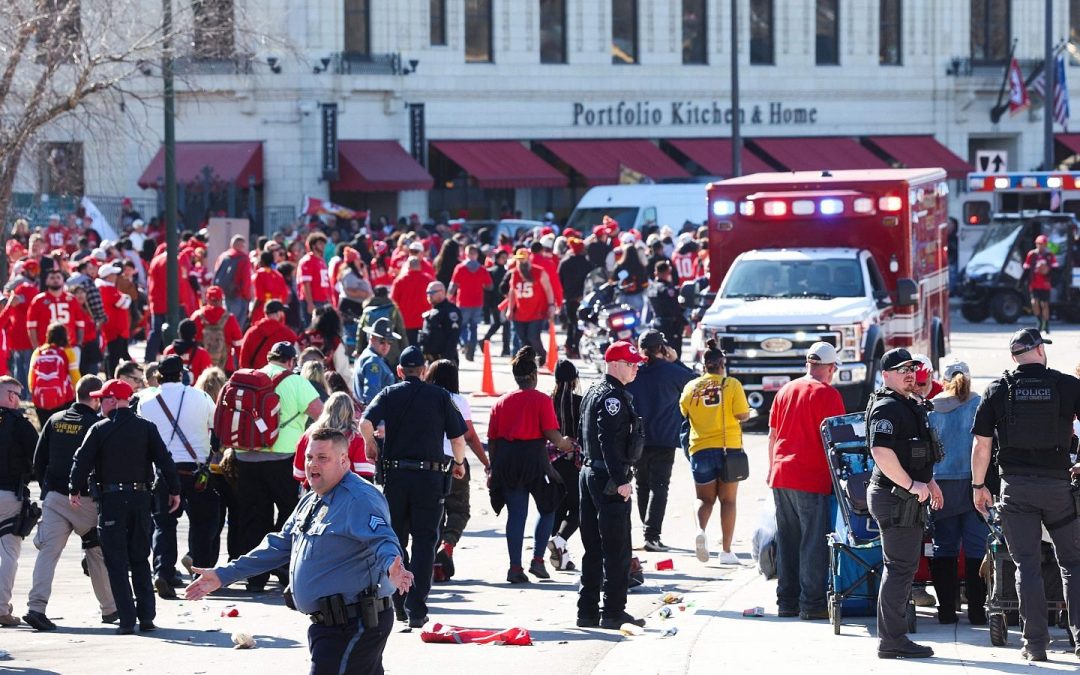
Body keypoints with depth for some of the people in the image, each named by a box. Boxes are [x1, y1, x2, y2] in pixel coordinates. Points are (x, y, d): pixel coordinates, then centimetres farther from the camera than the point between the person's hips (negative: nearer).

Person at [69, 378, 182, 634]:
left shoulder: (100, 430, -4)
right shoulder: (146, 428, 4)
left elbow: (82, 460, -6)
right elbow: (164, 460, 0)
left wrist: (75, 490, 6)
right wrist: (174, 491, 6)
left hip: (111, 500, -3)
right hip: (140, 498, 3)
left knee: (117, 562, 0)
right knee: (140, 560, 12)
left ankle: (127, 620, -7)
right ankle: (146, 617, 6)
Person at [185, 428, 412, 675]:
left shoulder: (360, 499, -14)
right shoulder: (311, 502, 19)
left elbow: (383, 541, -28)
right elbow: (279, 546, 25)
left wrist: (391, 570, -52)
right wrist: (223, 575, 22)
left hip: (355, 625, -10)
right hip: (327, 624, 10)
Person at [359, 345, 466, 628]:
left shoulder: (389, 394, 3)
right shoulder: (440, 396, 2)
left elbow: (365, 422, -12)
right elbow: (458, 436, 0)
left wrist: (370, 443, 8)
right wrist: (459, 462, 19)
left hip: (395, 474, 1)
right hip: (430, 475, -1)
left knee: (395, 539, 15)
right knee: (424, 542, 2)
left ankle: (399, 604, 16)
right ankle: (416, 610, -5)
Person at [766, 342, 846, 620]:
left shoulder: (785, 391, 12)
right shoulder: (828, 394, -7)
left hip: (781, 473, 6)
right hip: (812, 477, -6)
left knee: (787, 541, 11)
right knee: (813, 542, -2)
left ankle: (786, 602, 14)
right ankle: (811, 604, -2)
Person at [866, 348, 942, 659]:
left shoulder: (909, 406, 19)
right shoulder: (887, 408, -15)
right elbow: (881, 452, -28)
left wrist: (928, 481, 25)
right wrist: (912, 485, -24)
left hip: (908, 497, 11)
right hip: (895, 498, -11)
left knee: (903, 568, 15)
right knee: (901, 567, -10)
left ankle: (893, 638, 21)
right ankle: (892, 640, -8)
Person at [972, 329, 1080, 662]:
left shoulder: (998, 390, 2)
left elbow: (981, 445, 2)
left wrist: (978, 486, 12)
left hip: (1015, 486, 1)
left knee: (1027, 565, 4)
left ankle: (1035, 644, 1)